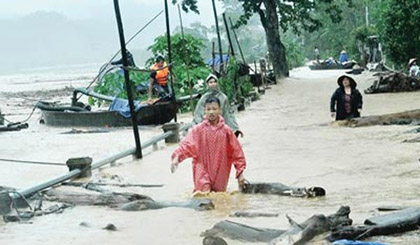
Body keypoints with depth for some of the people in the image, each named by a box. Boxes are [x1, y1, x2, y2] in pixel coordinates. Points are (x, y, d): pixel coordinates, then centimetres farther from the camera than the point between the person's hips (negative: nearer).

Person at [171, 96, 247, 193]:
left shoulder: (226, 130, -1)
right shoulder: (198, 129, -3)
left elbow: (236, 152, 3)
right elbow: (187, 144, -14)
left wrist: (240, 173, 2)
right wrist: (177, 156, -32)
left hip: (220, 173, 1)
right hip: (203, 173, -1)